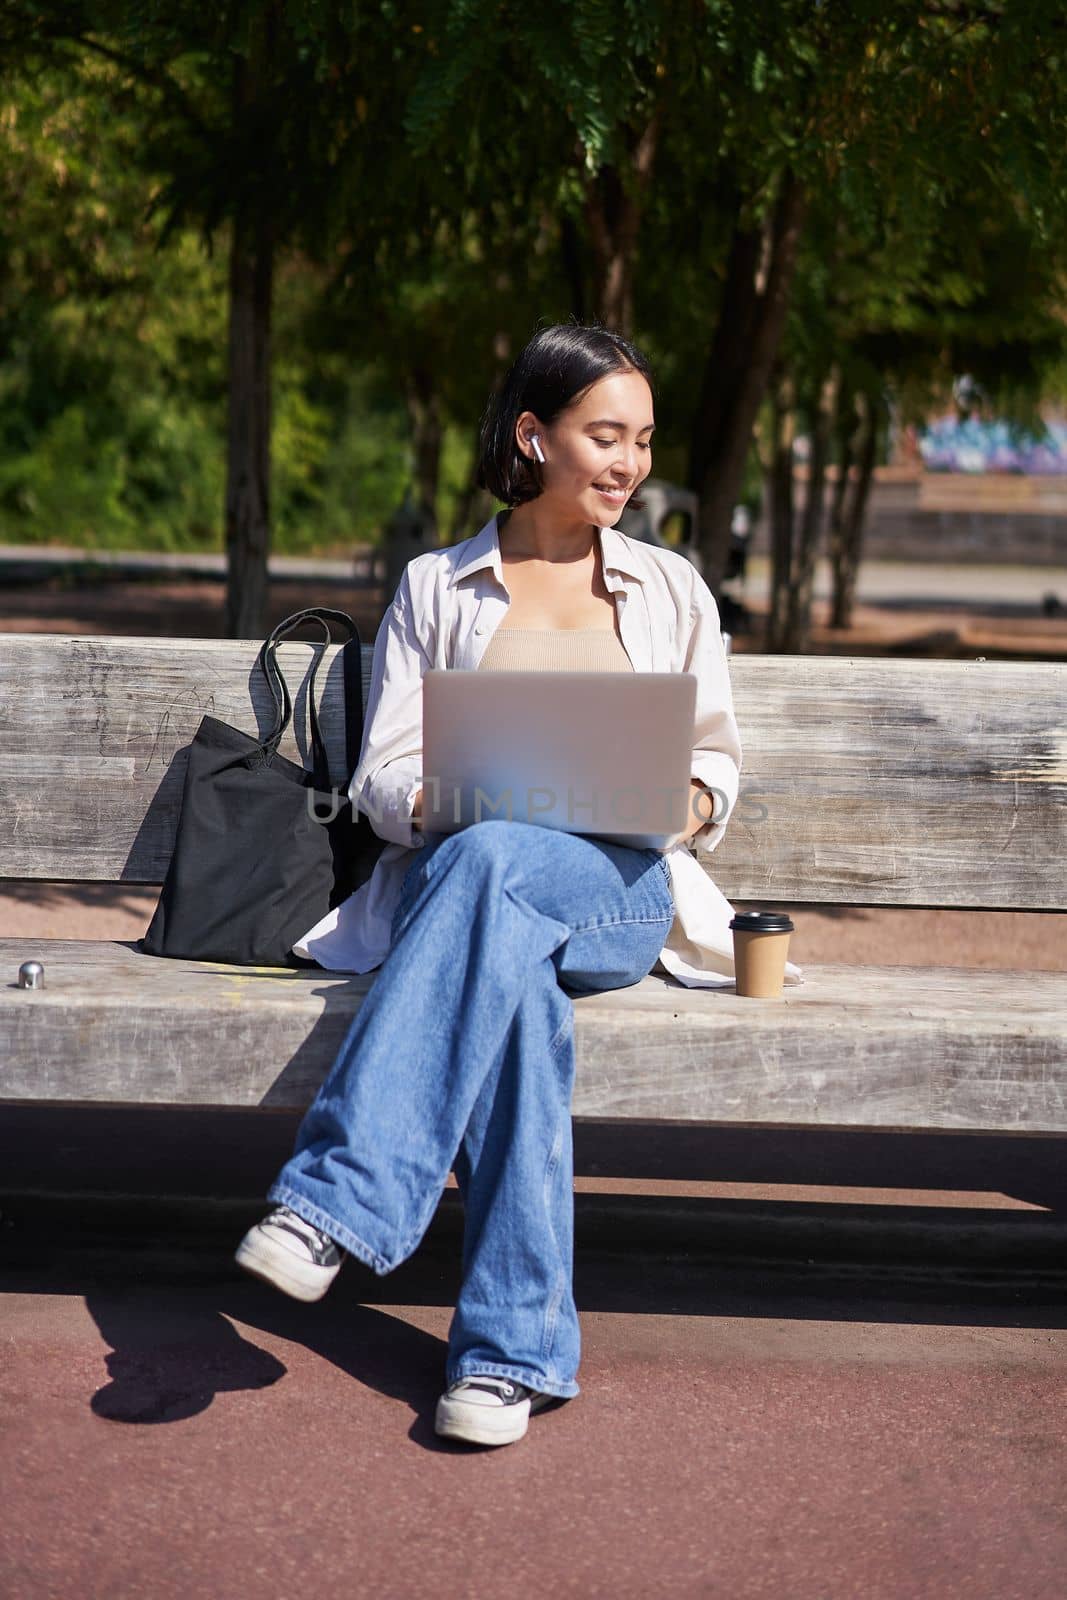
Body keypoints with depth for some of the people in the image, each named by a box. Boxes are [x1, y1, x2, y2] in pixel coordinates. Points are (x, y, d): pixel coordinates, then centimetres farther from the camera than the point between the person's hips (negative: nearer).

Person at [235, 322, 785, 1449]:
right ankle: (520, 1348, -40)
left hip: (621, 894, 0)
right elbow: (381, 775, 12)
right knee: (512, 977, -39)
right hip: (461, 884, 0)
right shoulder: (435, 590, 18)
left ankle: (336, 1196, -45)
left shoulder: (672, 591, 21)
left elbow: (717, 757, 21)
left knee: (489, 865, -38)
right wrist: (434, 802, -12)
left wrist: (693, 800, -4)